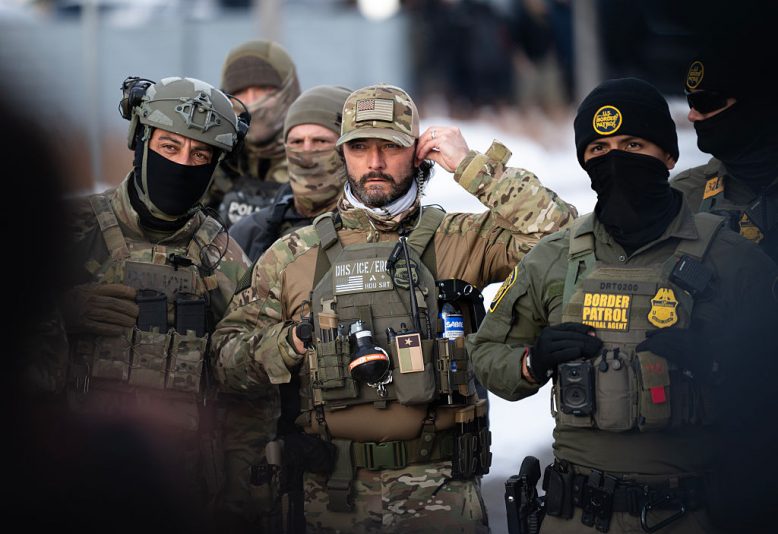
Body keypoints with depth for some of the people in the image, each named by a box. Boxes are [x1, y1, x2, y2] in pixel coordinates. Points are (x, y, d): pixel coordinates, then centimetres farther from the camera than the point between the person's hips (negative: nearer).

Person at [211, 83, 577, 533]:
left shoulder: (459, 240, 4)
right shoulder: (293, 256, 7)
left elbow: (559, 235, -10)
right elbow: (229, 358, 10)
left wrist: (474, 167, -7)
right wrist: (292, 341, -8)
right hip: (334, 491, 1)